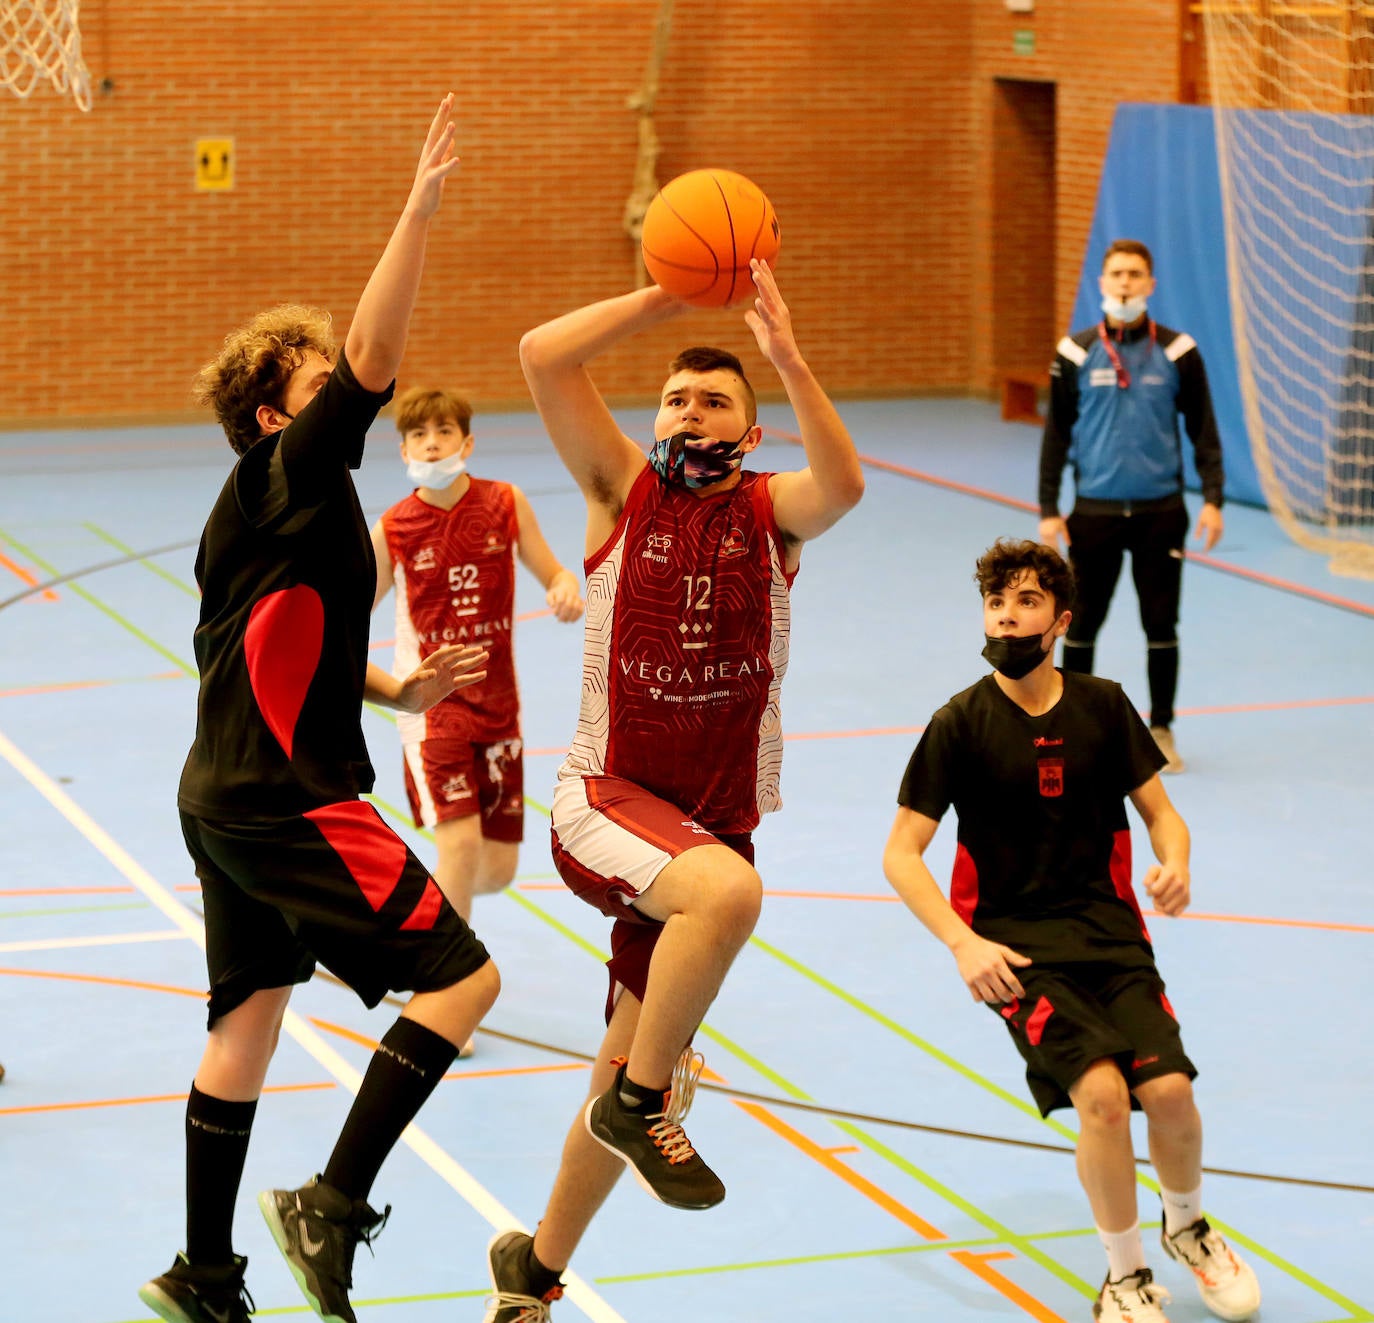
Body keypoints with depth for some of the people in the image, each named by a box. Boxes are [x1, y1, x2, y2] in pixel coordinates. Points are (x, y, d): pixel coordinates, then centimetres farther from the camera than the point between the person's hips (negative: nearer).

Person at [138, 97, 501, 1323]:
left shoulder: (272, 505, 15)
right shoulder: (287, 474, -12)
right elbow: (373, 365, -28)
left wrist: (397, 689, 12)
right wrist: (420, 213, -33)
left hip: (231, 796, 10)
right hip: (286, 803, -10)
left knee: (248, 1019, 16)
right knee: (460, 978, -8)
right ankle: (331, 1208, -9)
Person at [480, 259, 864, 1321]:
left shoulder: (771, 511, 4)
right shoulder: (625, 489, 2)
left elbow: (844, 485, -21)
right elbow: (543, 355, -9)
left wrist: (788, 357, -30)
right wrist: (667, 300, -13)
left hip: (715, 823, 3)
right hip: (605, 801, -3)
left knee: (639, 1070, 9)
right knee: (727, 888, -36)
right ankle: (640, 1099, -17)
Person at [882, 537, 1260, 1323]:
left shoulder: (1103, 706, 4)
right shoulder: (960, 724, -4)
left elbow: (1162, 813, 12)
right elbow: (901, 855, -4)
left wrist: (1175, 865, -12)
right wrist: (964, 944, -17)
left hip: (1111, 932, 3)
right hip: (1016, 947, -3)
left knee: (1169, 1090, -16)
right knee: (1102, 1092, -24)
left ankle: (1187, 1225, 19)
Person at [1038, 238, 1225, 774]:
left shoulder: (1177, 353, 0)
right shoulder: (1075, 354, 0)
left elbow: (1203, 430, 4)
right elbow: (1056, 434, 4)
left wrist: (1212, 499, -5)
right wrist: (1048, 509, 1)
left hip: (1160, 512, 0)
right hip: (1094, 512, 0)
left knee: (1161, 625, 5)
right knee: (1081, 624, 6)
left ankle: (1160, 730, 18)